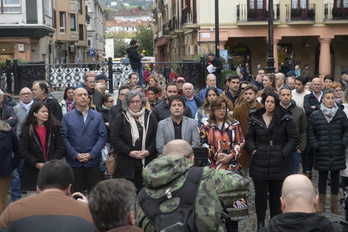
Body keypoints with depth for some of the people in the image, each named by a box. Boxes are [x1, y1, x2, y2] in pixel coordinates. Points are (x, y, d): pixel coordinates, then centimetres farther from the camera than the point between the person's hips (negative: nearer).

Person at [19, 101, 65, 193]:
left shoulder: (54, 128, 7)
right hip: (33, 171, -1)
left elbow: (60, 148, 2)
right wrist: (36, 164, -13)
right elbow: (22, 150, -4)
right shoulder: (27, 129, 3)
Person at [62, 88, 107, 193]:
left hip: (93, 161, 1)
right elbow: (64, 138, -1)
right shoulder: (67, 117, 5)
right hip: (74, 162, 0)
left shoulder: (98, 116, 7)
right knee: (76, 193, 5)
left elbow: (103, 137, 1)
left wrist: (91, 154, -10)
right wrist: (76, 155, -11)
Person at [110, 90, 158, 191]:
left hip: (147, 163, 2)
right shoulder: (120, 118, 3)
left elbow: (156, 137, 7)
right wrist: (129, 152, -12)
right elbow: (114, 138, -4)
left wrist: (149, 150, -9)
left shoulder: (150, 117, 10)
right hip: (126, 165, -2)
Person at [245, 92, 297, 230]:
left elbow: (293, 138, 1)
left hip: (279, 164, -1)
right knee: (260, 194, 4)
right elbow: (249, 138, 14)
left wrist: (284, 152, -9)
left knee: (276, 195, 7)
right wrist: (253, 150, -1)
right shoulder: (256, 119, 6)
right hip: (259, 163, 1)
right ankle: (260, 223, 14)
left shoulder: (285, 120, 0)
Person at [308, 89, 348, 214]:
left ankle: (334, 203, 19)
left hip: (337, 152, 1)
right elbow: (311, 132, 6)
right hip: (322, 153, -1)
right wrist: (315, 145, -5)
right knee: (322, 176, 8)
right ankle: (322, 202, 19)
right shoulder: (315, 115, 0)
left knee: (335, 176, 9)